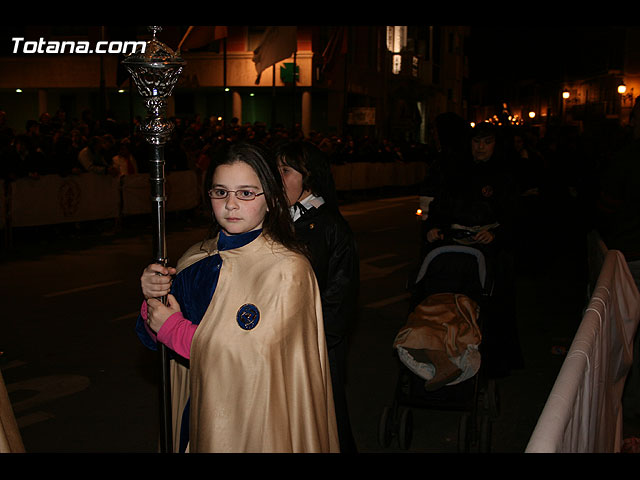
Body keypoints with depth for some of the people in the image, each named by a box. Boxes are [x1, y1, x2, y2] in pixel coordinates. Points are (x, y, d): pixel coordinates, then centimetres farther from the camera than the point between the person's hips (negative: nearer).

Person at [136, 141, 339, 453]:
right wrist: (154, 298, -16)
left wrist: (173, 328, -16)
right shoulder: (198, 258, 0)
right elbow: (152, 337, 6)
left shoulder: (287, 269, -19)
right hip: (199, 417, 6)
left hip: (256, 430, -5)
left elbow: (257, 360, -24)